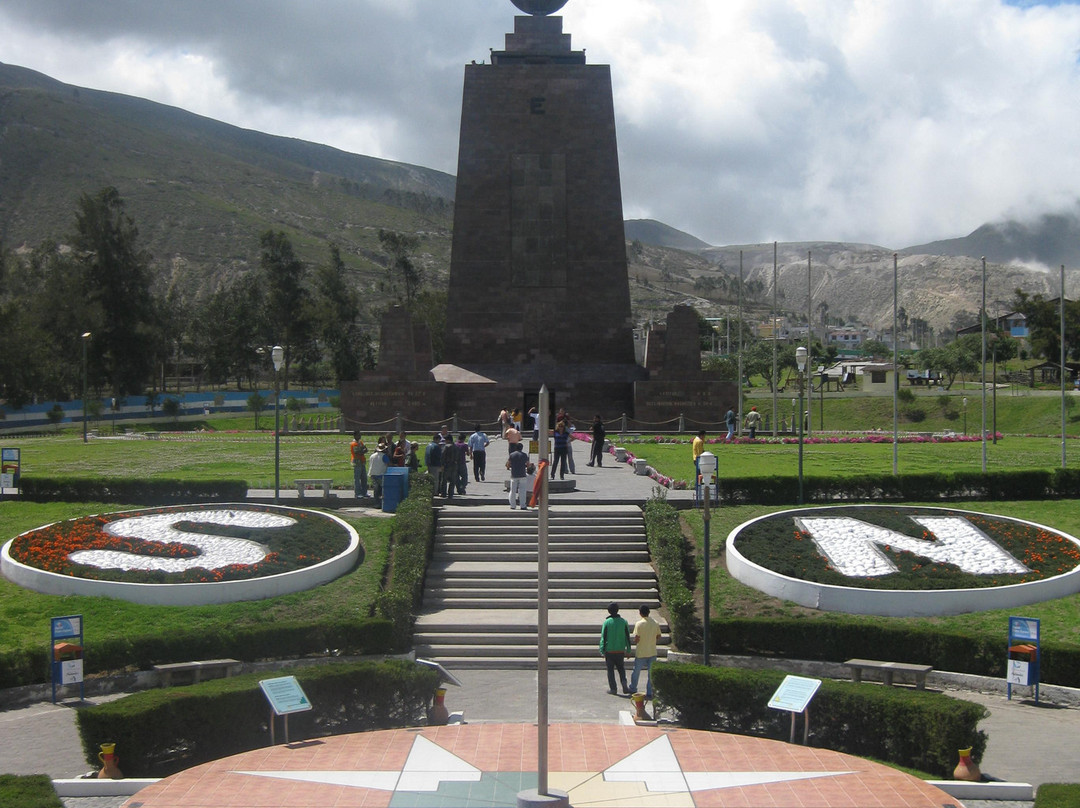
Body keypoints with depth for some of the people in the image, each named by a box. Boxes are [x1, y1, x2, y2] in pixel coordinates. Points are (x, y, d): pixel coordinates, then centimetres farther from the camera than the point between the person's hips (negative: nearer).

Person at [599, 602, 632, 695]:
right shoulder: (623, 622, 0)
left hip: (609, 651, -2)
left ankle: (612, 688, 7)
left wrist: (602, 651, -2)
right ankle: (624, 684, -4)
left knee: (610, 670, 8)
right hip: (620, 651, 2)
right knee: (621, 668, 15)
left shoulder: (607, 622, -7)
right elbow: (627, 637, 3)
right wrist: (628, 650, 10)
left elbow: (603, 637, -7)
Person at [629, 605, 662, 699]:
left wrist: (634, 641, 5)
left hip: (641, 653, -3)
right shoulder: (656, 623, -4)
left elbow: (636, 639, -17)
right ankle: (649, 693, 8)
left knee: (636, 672, 16)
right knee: (651, 673, 9)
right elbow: (658, 636, 5)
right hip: (652, 652, 3)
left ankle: (633, 689, 32)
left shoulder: (639, 624, -17)